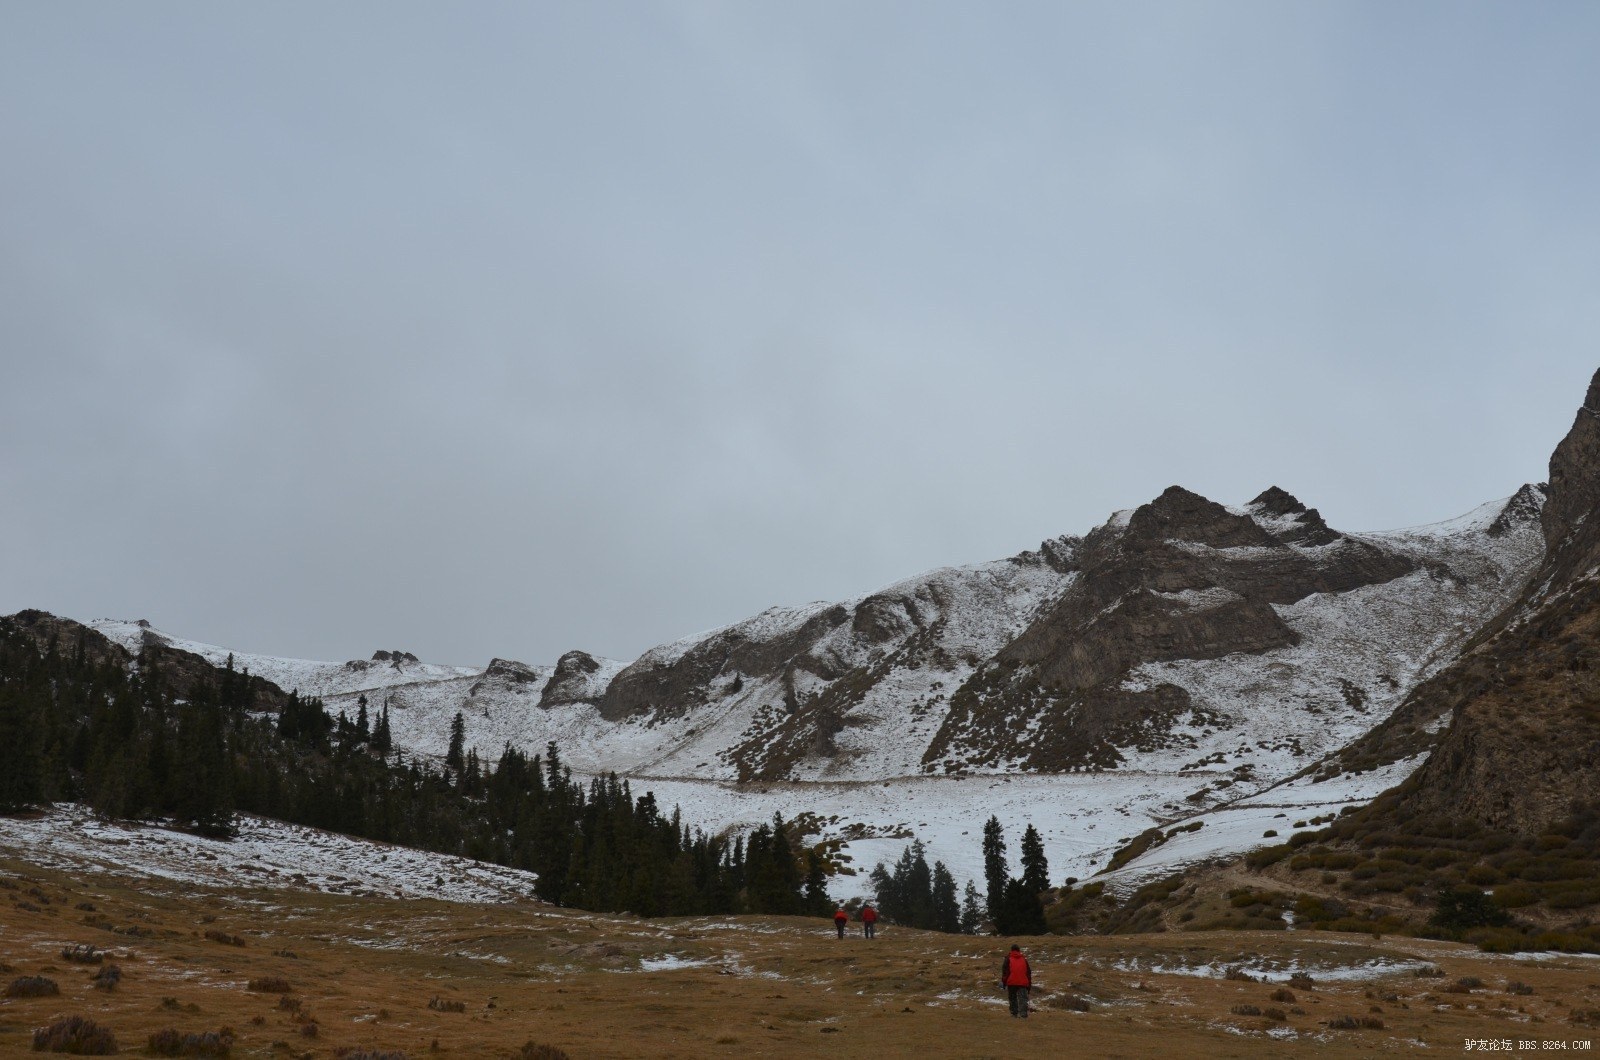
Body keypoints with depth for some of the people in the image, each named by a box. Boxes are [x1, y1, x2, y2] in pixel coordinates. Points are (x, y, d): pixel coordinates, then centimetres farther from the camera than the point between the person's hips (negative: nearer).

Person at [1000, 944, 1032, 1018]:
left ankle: (1014, 1013, 9)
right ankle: (1023, 1014, -18)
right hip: (1023, 983, 1)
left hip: (1011, 982, -1)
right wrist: (1029, 984, 21)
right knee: (1022, 998, -3)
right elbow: (1029, 972, 18)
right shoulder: (1024, 959, 17)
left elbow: (1004, 971, 0)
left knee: (1012, 998, 12)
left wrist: (1004, 981, 3)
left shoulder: (1008, 959, 9)